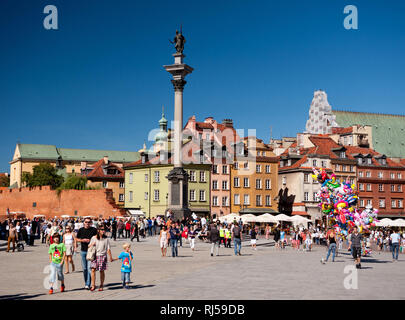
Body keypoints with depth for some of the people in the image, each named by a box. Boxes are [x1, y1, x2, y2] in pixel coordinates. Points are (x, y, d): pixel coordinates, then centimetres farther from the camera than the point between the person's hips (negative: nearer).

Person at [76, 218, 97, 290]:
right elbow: (77, 239, 14)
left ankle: (88, 284, -11)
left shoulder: (94, 230, -1)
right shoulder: (81, 230, 7)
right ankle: (86, 282, 23)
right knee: (84, 268, 9)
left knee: (89, 267, -10)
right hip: (83, 251, 3)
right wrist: (82, 240, -6)